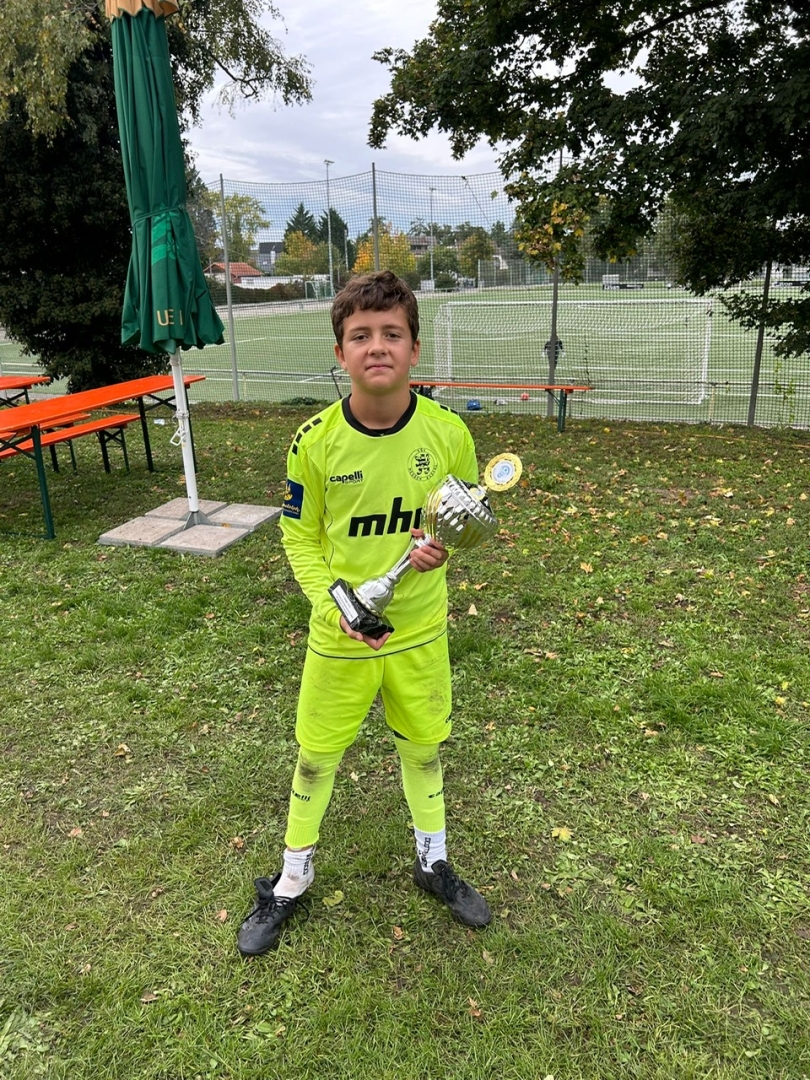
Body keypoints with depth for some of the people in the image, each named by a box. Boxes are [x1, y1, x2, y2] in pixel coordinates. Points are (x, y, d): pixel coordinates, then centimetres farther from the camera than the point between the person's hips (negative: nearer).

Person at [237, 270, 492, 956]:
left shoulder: (447, 431, -12)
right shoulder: (315, 441, -15)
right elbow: (300, 536, -3)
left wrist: (444, 544, -18)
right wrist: (334, 600, -18)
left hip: (420, 632, 1)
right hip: (340, 636, -1)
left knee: (423, 748, 20)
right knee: (317, 758, 15)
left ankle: (434, 862, 48)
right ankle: (293, 880, 42)